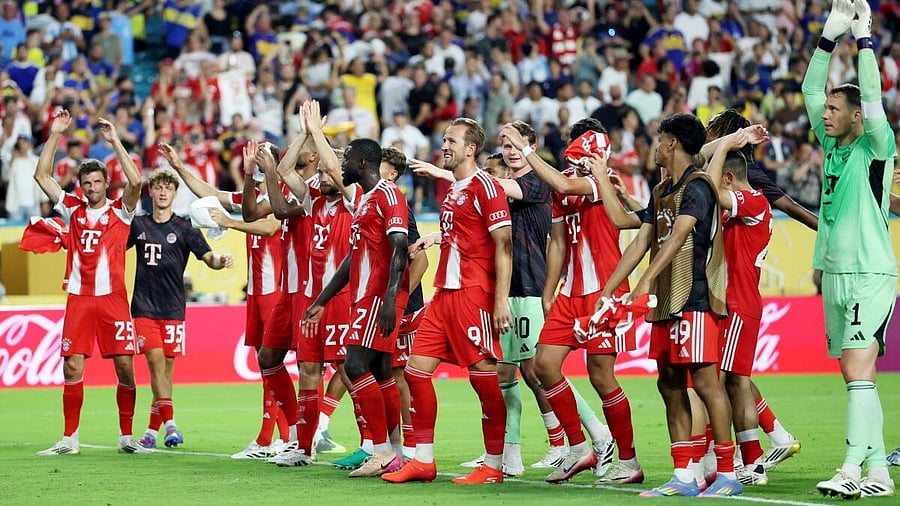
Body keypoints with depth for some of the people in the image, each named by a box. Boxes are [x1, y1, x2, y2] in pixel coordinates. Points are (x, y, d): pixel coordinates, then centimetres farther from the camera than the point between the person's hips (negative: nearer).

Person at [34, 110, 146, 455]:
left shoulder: (120, 211, 5)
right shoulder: (73, 209, 12)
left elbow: (135, 181, -13)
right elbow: (42, 175, 10)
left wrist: (115, 142, -12)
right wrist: (55, 135, 4)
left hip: (113, 298, -2)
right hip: (78, 299, 2)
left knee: (125, 366, -3)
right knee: (72, 367, -3)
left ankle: (126, 437, 7)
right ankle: (70, 439, 2)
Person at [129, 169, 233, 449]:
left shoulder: (184, 228, 2)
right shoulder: (138, 224, 8)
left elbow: (207, 256, -6)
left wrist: (220, 260, -27)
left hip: (172, 309, 0)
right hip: (144, 307, 1)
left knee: (166, 367, 2)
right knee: (156, 362, -13)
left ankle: (152, 429, 11)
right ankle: (169, 423, -17)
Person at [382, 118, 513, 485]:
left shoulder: (484, 186, -9)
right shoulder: (452, 190, 18)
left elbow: (503, 244, -13)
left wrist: (501, 300, -18)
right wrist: (436, 237, 14)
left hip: (473, 293, -10)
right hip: (444, 292, 10)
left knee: (484, 376, -6)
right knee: (417, 368, 6)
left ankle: (494, 466, 1)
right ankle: (423, 461, 12)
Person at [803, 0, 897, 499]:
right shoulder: (832, 145, 12)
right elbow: (811, 89, 13)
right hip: (834, 275, 8)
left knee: (858, 373, -16)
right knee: (855, 379, 6)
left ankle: (853, 469, -22)